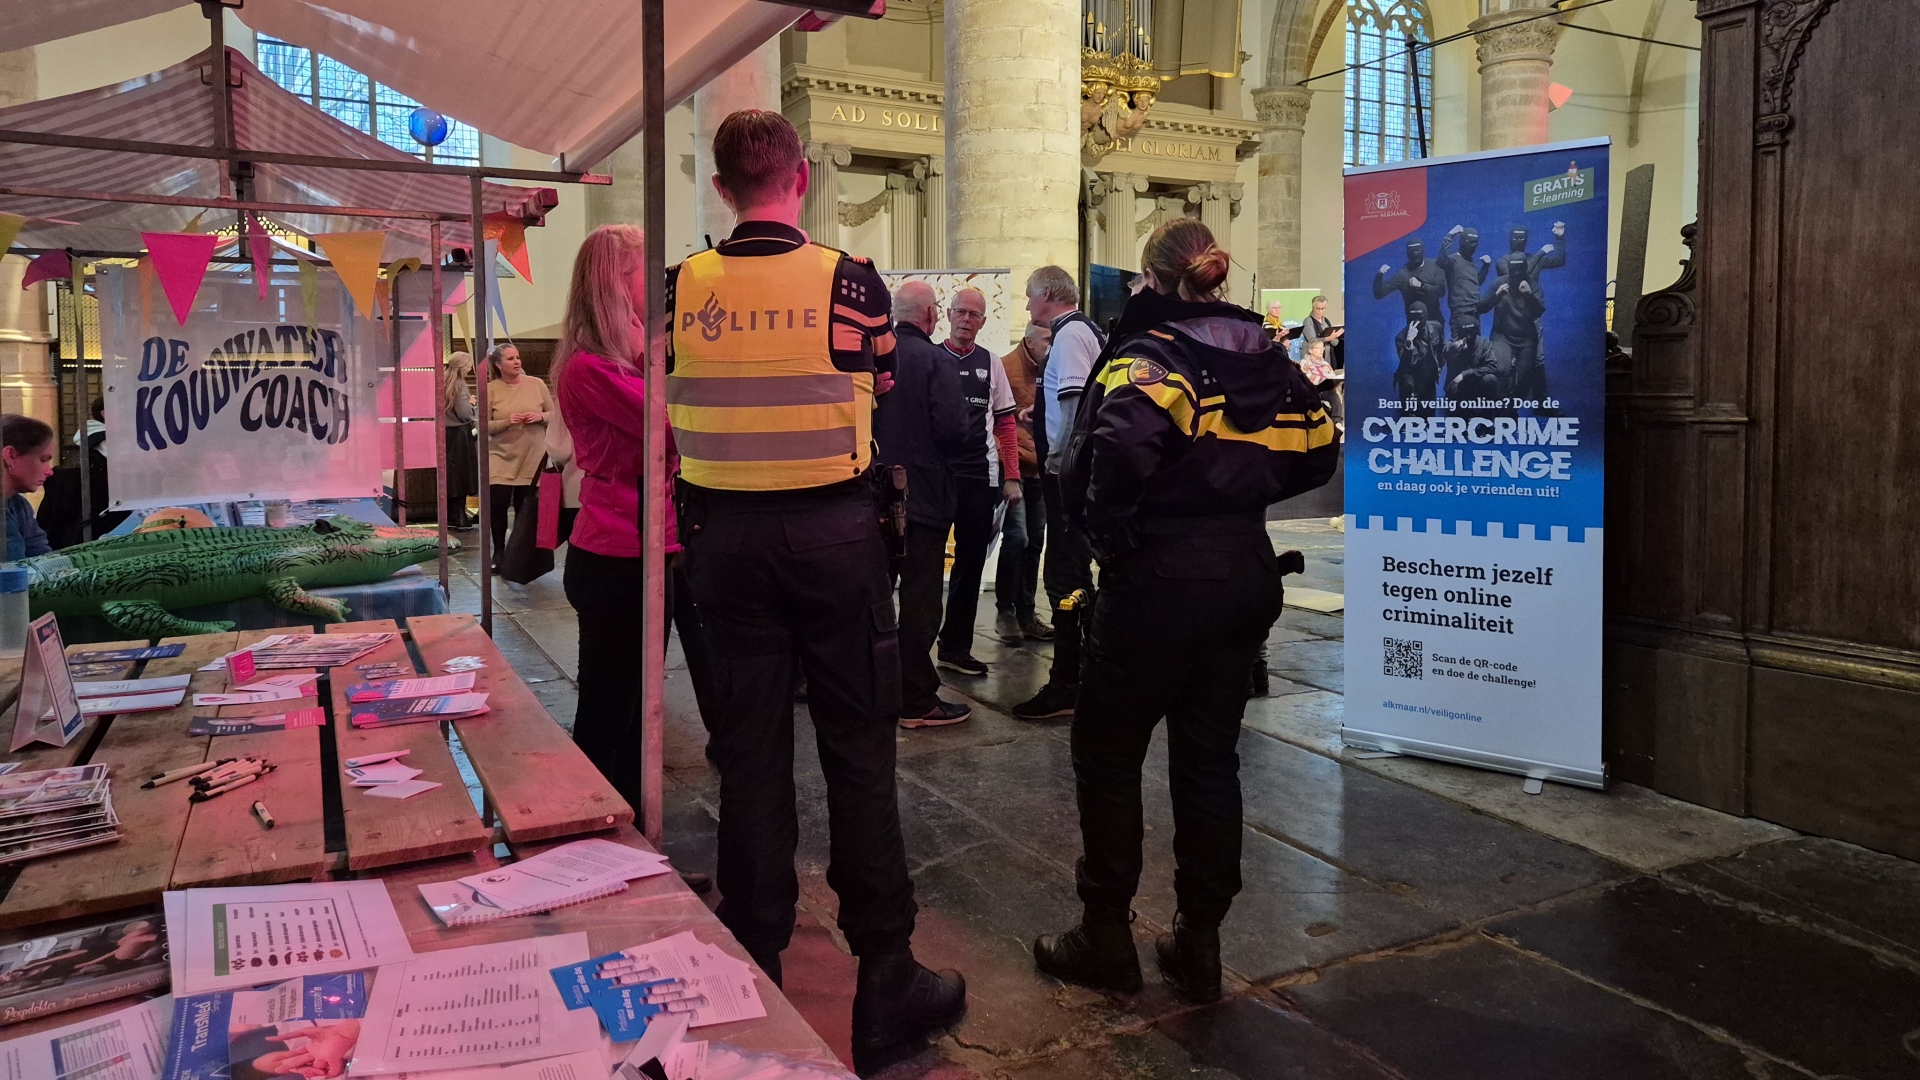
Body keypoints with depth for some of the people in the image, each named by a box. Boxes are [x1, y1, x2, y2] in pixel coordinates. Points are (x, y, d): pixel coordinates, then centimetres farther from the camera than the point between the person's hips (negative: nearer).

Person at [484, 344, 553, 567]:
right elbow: (485, 426, -6)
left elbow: (555, 414, 6)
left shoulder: (536, 384, 0)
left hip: (533, 458, 1)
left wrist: (540, 417, -14)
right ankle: (499, 552, 13)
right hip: (501, 457, -1)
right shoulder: (491, 389, -4)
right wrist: (507, 421, -22)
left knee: (525, 508, 7)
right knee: (497, 505, -5)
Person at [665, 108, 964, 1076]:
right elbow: (882, 388, 3)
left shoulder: (681, 287, -1)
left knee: (749, 759, 10)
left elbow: (673, 406, 5)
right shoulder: (849, 281, -8)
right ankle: (885, 992, 15)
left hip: (722, 534, 3)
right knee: (858, 756, 5)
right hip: (832, 533, -2)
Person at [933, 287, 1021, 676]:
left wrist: (1012, 477, 5)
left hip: (979, 478, 3)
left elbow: (1005, 424, 11)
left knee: (970, 564, 10)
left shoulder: (991, 364, 8)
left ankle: (956, 647, 22)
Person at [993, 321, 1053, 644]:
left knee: (1035, 542, 8)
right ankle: (1004, 611, 3)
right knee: (1016, 538, -12)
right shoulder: (1006, 368, -8)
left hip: (1039, 469, 6)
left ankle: (1025, 613, 17)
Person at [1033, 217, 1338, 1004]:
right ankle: (1199, 945, 23)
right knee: (1209, 759, 14)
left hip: (1159, 578, -6)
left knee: (1107, 754, 9)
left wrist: (1107, 531, -17)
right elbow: (1318, 450, 12)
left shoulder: (1145, 355, -12)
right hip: (1247, 572, 7)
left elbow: (1123, 445, -32)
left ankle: (1106, 937, 20)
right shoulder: (1266, 359, 8)